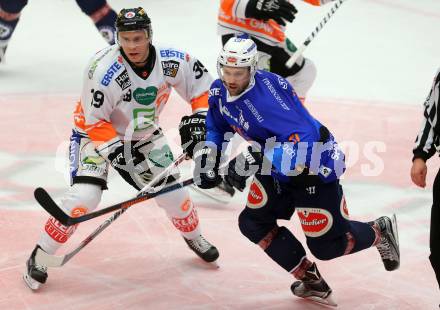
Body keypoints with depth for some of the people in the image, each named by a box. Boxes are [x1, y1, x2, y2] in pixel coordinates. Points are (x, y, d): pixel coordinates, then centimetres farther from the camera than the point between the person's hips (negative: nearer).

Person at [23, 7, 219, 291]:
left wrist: (199, 118, -15)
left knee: (173, 191, 4)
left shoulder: (172, 62, -19)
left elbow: (204, 86, -3)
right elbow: (94, 121, -23)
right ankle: (39, 256, -8)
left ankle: (193, 236, 37)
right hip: (97, 132, -4)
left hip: (144, 135, 4)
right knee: (85, 196, -22)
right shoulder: (104, 70, -31)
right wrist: (116, 151, -30)